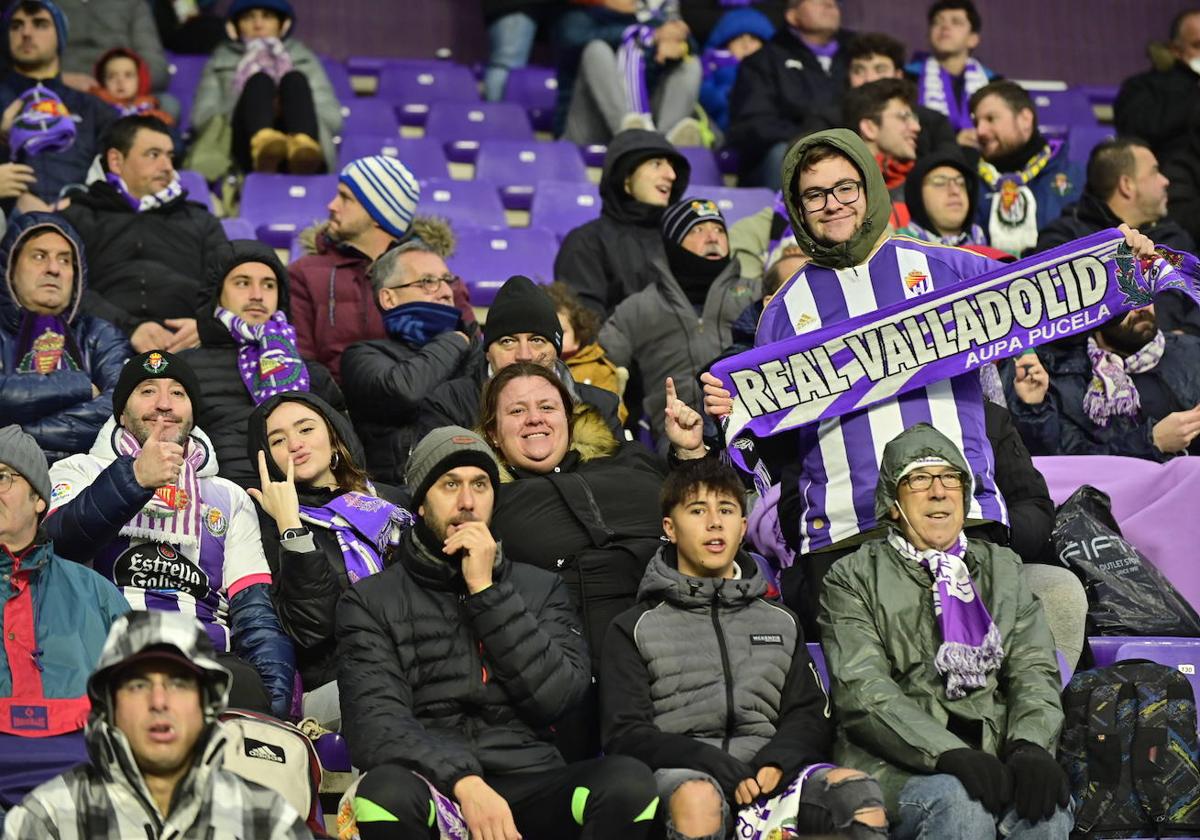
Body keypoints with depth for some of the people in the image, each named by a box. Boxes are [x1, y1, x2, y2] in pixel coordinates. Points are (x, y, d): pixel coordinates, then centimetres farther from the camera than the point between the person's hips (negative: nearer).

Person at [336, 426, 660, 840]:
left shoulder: (540, 588, 18)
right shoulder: (372, 601, 10)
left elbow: (556, 697, 1)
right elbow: (375, 723, -5)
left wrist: (486, 590, -3)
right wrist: (463, 781, -22)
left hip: (529, 781, 2)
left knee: (628, 780, -29)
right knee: (386, 791, -37)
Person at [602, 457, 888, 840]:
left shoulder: (781, 622, 25)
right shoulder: (634, 628, 14)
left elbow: (811, 715, 16)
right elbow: (626, 735, 2)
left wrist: (774, 761, -8)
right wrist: (720, 769, -14)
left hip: (767, 775, 3)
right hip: (684, 771, -3)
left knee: (858, 792, -27)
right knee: (698, 798, -39)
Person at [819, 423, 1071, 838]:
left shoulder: (1001, 567, 22)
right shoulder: (854, 578, 9)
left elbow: (1035, 670, 11)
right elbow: (863, 691, -5)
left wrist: (1031, 745, -12)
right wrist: (949, 754, -21)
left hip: (993, 754, 3)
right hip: (892, 766, -3)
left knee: (1047, 806, -30)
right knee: (962, 804, -35)